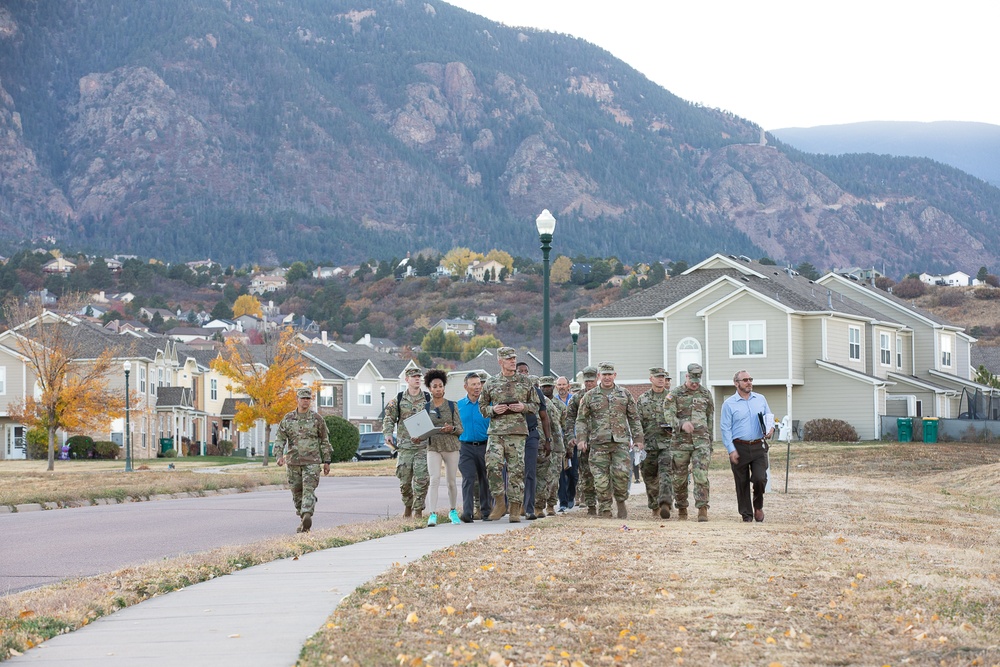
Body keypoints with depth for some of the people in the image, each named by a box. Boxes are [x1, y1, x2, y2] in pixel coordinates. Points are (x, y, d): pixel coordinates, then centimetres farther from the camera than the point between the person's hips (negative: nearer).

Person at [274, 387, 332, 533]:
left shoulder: (317, 419, 2)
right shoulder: (288, 419, 5)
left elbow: (325, 441, 8)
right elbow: (280, 439, 3)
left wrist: (327, 462, 6)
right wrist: (279, 455, -14)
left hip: (312, 462, -3)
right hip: (293, 462, 3)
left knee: (309, 490, -16)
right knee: (297, 492, 8)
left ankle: (307, 516, -30)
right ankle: (303, 520, 20)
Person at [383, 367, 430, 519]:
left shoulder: (428, 399, 6)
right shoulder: (398, 400, 6)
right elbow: (389, 418, 10)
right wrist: (388, 434, -5)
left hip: (423, 445, -1)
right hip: (404, 446, 1)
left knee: (421, 479, -9)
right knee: (404, 480, 5)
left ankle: (418, 509, 0)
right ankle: (407, 505, 25)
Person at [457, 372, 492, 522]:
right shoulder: (459, 405, 7)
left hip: (484, 446, 0)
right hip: (466, 447, 0)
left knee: (485, 480, 7)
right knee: (468, 479, -11)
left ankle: (486, 511, 18)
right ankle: (467, 512, -19)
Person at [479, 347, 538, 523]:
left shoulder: (525, 381, 9)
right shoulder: (491, 383, 9)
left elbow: (535, 405, 14)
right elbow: (482, 406, 15)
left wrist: (523, 407, -7)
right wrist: (493, 410, -5)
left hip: (517, 431, 0)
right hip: (495, 431, 0)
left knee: (516, 470, -1)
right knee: (492, 465, -16)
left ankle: (515, 509, 5)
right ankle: (499, 502, -1)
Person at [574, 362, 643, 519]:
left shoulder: (624, 394, 13)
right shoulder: (590, 396, 10)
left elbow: (634, 418, 15)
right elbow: (581, 419, 10)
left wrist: (638, 438, 8)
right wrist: (581, 438, -3)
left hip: (621, 441, 0)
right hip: (598, 443, 0)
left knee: (622, 473, -14)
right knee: (601, 479, -4)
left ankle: (621, 502, 8)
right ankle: (605, 510, 5)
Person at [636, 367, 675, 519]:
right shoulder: (642, 399, 9)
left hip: (668, 442, -2)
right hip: (649, 443, 2)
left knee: (666, 473, -19)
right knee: (650, 478, 7)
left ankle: (665, 504, -30)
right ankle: (655, 509, 19)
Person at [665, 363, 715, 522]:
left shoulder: (706, 394, 10)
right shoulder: (674, 395, 1)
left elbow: (710, 419, 17)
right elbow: (669, 416, -10)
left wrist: (710, 442, 16)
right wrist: (682, 424, -30)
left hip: (701, 441, 1)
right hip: (680, 441, -1)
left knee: (701, 476, -12)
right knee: (680, 477, 6)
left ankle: (703, 510, -13)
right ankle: (681, 509, 20)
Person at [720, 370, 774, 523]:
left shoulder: (760, 399, 11)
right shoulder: (729, 404, 0)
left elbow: (769, 418, 21)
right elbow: (725, 428, -3)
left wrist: (771, 428, -3)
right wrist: (731, 450, -11)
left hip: (759, 446, 2)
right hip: (739, 447, -2)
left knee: (760, 479, -11)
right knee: (742, 483, 4)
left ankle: (758, 506, 16)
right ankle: (746, 514, 16)